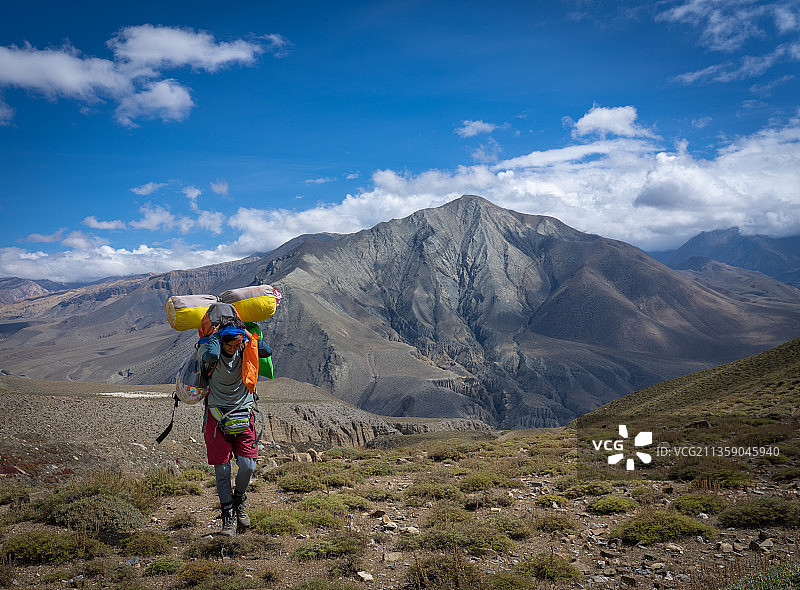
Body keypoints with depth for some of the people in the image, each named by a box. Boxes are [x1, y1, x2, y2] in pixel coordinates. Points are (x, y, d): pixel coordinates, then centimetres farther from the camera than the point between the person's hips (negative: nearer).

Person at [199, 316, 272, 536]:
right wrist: (215, 333, -20)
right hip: (217, 414, -2)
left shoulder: (244, 350, -4)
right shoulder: (208, 347, -12)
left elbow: (267, 351, -20)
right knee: (222, 469, 0)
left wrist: (245, 331, -16)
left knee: (248, 465, -4)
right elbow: (210, 356, -36)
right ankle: (228, 515, 18)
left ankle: (239, 501, 26)